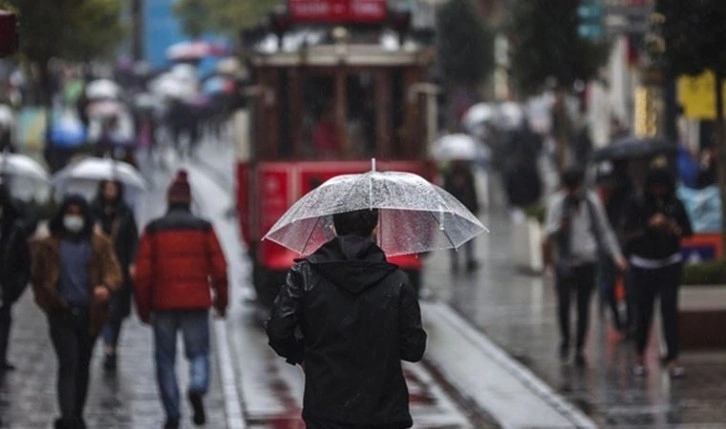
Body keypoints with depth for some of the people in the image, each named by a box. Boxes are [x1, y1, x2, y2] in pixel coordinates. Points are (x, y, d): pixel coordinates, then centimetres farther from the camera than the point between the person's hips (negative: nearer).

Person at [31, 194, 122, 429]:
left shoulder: (99, 245, 6)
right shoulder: (49, 246, 5)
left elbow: (114, 271, -3)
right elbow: (39, 278, 13)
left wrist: (106, 286, -25)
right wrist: (48, 302, 1)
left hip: (89, 313, 2)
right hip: (62, 313, -2)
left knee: (83, 366, 12)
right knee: (68, 363, -15)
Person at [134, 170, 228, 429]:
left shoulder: (153, 230, 1)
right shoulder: (203, 228, 2)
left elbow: (142, 273, -1)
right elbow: (219, 269, 0)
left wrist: (143, 308, 6)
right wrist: (221, 301, 11)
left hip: (163, 303, 0)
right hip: (196, 302, 0)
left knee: (165, 359, 8)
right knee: (199, 352, 10)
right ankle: (197, 388, -20)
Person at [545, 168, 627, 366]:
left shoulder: (592, 201, 5)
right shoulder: (557, 202, 0)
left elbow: (604, 231, 13)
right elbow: (550, 232, -1)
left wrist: (616, 255, 6)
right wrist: (559, 226, -24)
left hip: (587, 261, 2)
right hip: (565, 261, -2)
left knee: (584, 306, 4)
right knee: (563, 302, -14)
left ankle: (579, 348, 13)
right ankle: (565, 339, 9)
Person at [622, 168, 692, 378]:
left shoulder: (675, 204, 2)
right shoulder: (637, 205, -4)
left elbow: (688, 231, 4)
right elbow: (630, 232, -10)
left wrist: (674, 228, -17)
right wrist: (650, 225, -24)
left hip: (670, 263, 1)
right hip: (643, 264, -1)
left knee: (669, 309, -8)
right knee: (643, 312, -1)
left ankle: (672, 359, -9)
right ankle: (640, 357, 19)